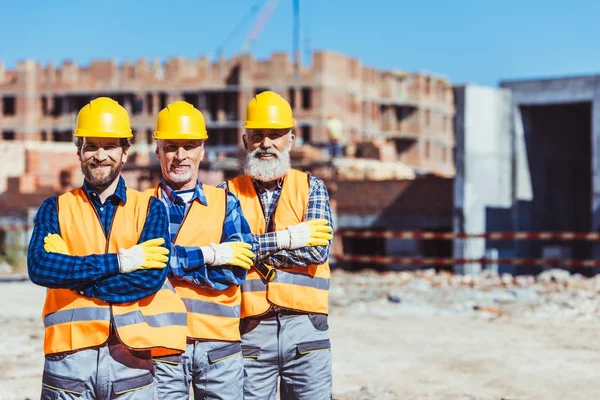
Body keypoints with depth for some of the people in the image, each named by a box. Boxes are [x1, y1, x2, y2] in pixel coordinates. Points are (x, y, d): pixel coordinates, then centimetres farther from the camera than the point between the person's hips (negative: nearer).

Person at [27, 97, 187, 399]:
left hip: (131, 358, 0)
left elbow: (152, 276, -9)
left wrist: (73, 274, -10)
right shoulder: (56, 208, 8)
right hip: (69, 355, 0)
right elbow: (38, 267, -11)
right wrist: (119, 261, -14)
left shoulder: (149, 209, 7)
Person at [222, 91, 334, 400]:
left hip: (305, 327, 1)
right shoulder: (228, 193, 6)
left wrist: (252, 248, -8)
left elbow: (318, 250, -8)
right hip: (250, 329, 0)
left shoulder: (311, 188, 8)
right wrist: (287, 238, -13)